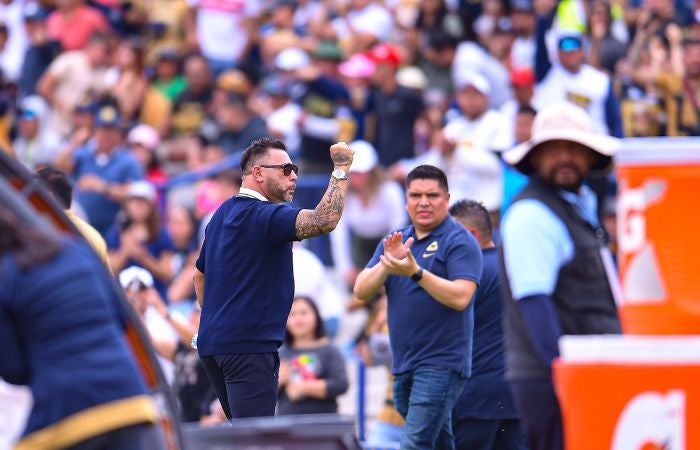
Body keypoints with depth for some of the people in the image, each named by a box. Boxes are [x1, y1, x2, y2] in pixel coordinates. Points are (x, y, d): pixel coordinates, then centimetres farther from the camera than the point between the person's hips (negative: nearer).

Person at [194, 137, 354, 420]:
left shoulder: (223, 215, 17)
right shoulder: (263, 216, -14)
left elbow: (200, 274, 28)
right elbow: (324, 220, -28)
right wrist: (341, 168, -19)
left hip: (213, 343, 10)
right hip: (248, 345, -10)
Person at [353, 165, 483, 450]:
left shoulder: (459, 242, -7)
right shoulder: (395, 242, 15)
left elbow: (460, 297, -19)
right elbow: (361, 291, 5)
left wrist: (416, 272, -28)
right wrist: (387, 263, -14)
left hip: (441, 363, -7)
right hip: (403, 363, 7)